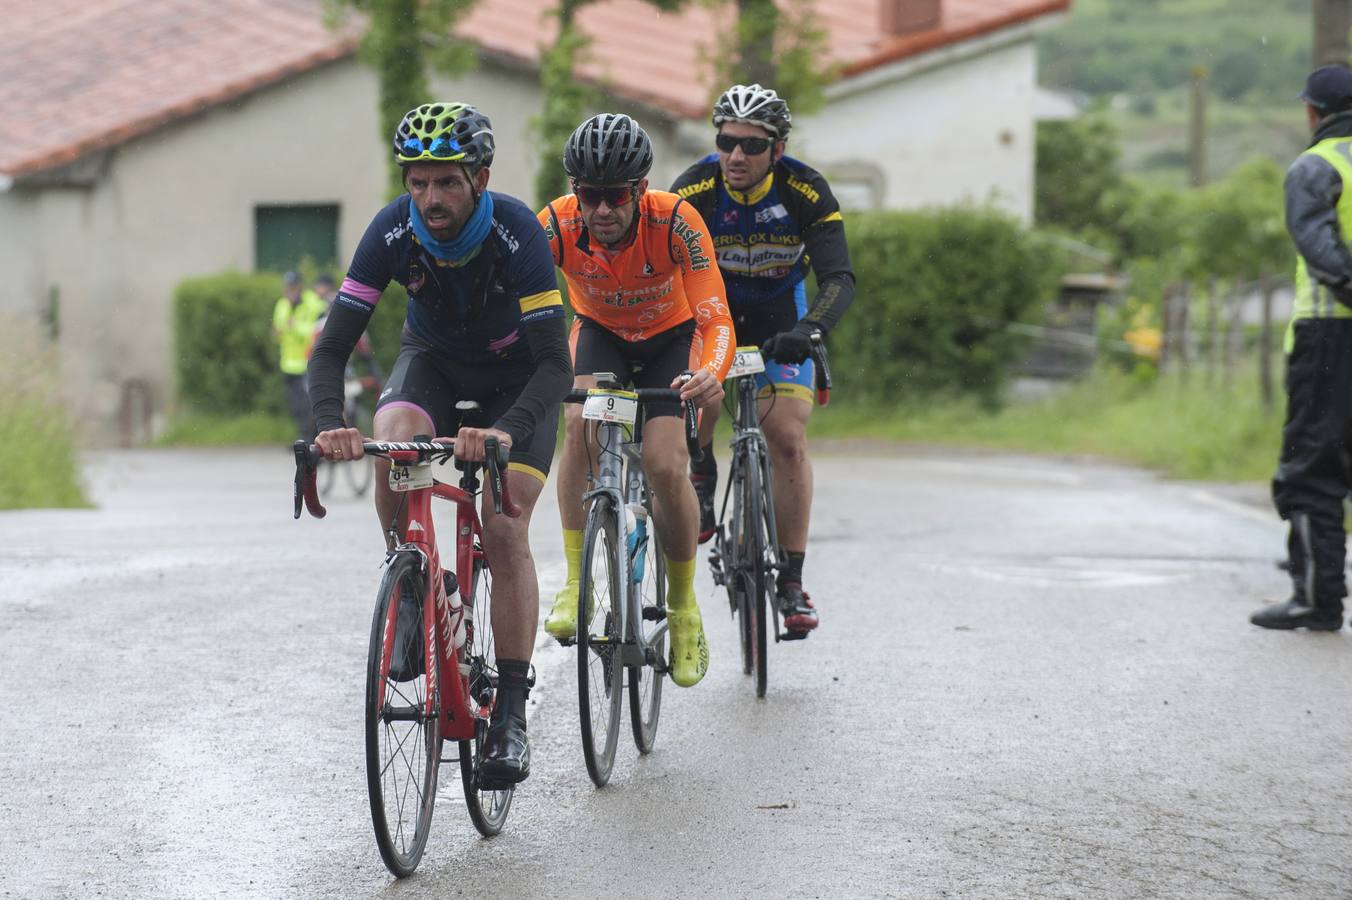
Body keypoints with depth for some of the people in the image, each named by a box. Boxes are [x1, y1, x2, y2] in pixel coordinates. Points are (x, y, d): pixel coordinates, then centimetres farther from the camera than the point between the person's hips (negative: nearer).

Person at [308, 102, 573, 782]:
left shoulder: (517, 232, -34)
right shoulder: (393, 232, -27)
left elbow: (555, 364, -38)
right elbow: (333, 345, -28)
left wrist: (505, 430, -56)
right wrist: (330, 424, -47)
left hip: (516, 376, -2)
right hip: (434, 360, 2)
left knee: (503, 528, -17)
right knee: (394, 446, -31)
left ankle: (510, 715, -10)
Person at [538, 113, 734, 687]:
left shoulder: (676, 222, -34)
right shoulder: (558, 225, -30)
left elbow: (717, 321, -38)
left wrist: (711, 374, -60)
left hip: (672, 338, -1)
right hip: (601, 333, 1)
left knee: (665, 466, -19)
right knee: (580, 420, -30)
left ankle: (684, 607, 5)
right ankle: (577, 582, -22)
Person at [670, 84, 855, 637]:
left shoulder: (805, 192, -26)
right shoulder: (695, 188, -26)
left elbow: (839, 278, -33)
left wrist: (808, 329, -51)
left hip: (779, 315, 0)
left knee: (788, 439, -12)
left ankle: (791, 581, -4)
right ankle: (701, 476, -3)